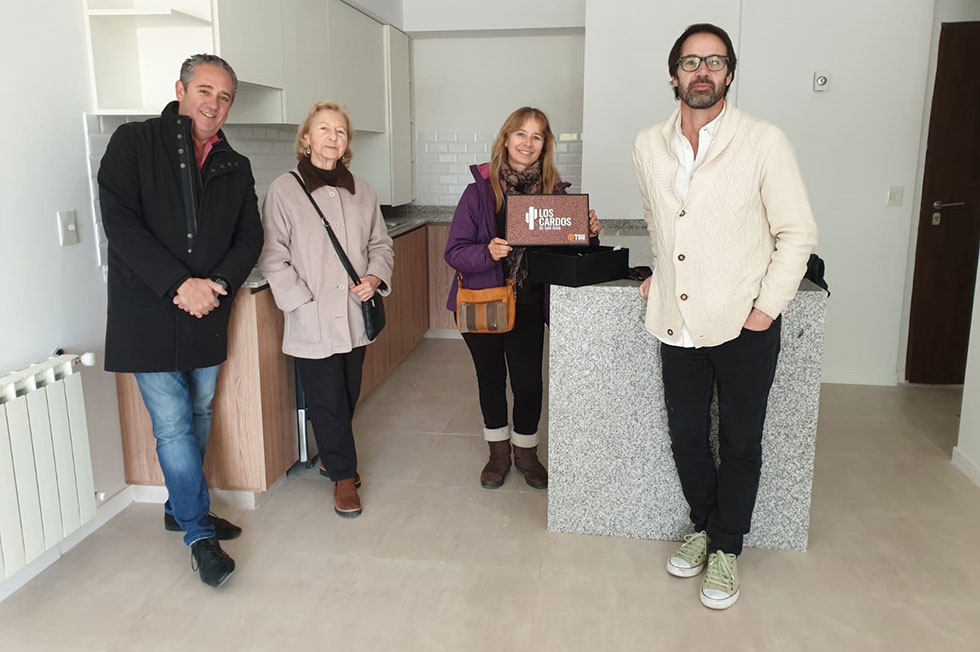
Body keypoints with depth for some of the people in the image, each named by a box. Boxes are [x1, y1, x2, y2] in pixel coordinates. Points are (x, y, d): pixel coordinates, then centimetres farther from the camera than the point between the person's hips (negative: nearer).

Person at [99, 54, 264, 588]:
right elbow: (120, 222, -13)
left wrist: (219, 283, -12)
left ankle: (181, 508, 35)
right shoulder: (134, 143, -4)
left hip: (207, 317, 5)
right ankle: (200, 534, 11)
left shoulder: (235, 167, 10)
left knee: (199, 417, 15)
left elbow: (250, 237, 7)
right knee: (173, 424, -2)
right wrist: (178, 285, -21)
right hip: (149, 313, -5)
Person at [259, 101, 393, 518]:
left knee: (348, 397, 15)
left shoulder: (361, 191, 8)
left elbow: (380, 244, 15)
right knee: (327, 401, 3)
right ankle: (344, 476, 19)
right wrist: (305, 302, -13)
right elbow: (272, 257, -7)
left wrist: (375, 277, -5)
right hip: (312, 322, -4)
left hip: (355, 316, 5)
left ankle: (335, 458, 37)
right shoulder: (284, 190, -5)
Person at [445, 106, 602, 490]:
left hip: (529, 304, 1)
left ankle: (526, 452, 30)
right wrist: (488, 252, -28)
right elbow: (454, 251, -10)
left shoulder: (554, 191, -2)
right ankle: (499, 452, 36)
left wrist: (589, 233, -15)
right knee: (491, 378, 15)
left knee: (528, 382, 2)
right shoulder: (480, 190, -8)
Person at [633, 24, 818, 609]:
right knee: (686, 438, 15)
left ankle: (727, 548, 29)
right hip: (679, 324, 4)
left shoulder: (765, 143, -9)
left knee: (740, 444, 10)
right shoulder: (649, 146, 4)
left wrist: (767, 308, -11)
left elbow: (798, 234, -6)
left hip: (745, 326, -3)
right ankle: (704, 525, 38)